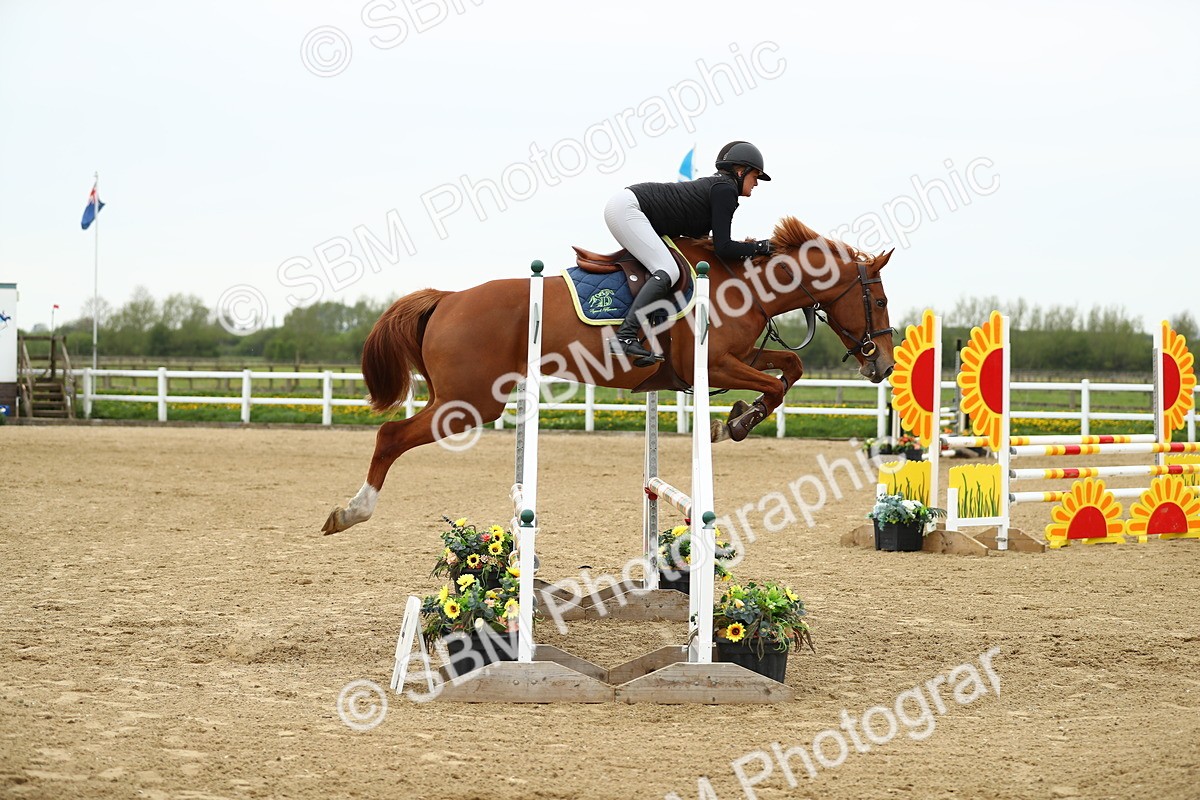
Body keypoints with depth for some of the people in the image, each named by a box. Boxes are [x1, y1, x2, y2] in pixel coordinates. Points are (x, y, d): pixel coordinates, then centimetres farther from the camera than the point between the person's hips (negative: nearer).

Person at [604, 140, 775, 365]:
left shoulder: (715, 185, 20)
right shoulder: (725, 189, -9)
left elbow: (695, 235, 21)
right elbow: (722, 248, -14)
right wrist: (763, 247, -4)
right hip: (626, 208, -11)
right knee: (668, 272, -19)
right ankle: (625, 337, -30)